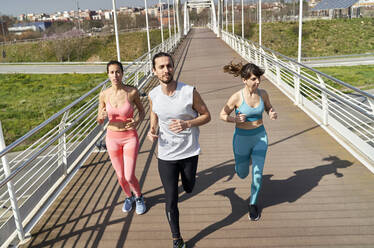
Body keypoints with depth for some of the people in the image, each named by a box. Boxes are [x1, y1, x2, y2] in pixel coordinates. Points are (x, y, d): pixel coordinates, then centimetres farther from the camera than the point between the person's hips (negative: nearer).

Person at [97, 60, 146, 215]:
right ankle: (128, 197, 44)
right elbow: (99, 121, 4)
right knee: (120, 175, 14)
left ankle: (139, 197, 30)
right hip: (112, 138, 2)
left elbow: (142, 111, 4)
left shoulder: (132, 92, -13)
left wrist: (137, 121, -18)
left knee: (129, 177, -3)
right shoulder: (104, 95, -7)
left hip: (130, 138, -2)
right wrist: (102, 117, -20)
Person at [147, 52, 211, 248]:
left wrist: (187, 124, -24)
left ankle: (186, 176, 61)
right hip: (166, 155, 1)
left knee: (188, 189, 23)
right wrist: (152, 131, -8)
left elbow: (206, 116, -5)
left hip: (189, 152, 0)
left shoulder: (189, 92, -16)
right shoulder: (153, 95, -7)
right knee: (171, 200, 4)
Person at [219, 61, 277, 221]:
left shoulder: (263, 94, -8)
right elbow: (222, 115, -7)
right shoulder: (237, 97, -19)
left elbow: (268, 107, 11)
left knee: (257, 172, -2)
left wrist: (273, 114, -12)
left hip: (260, 136, 2)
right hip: (242, 138, -2)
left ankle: (253, 204, 23)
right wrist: (235, 120, -27)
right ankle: (242, 162, 54)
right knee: (242, 174, 15)